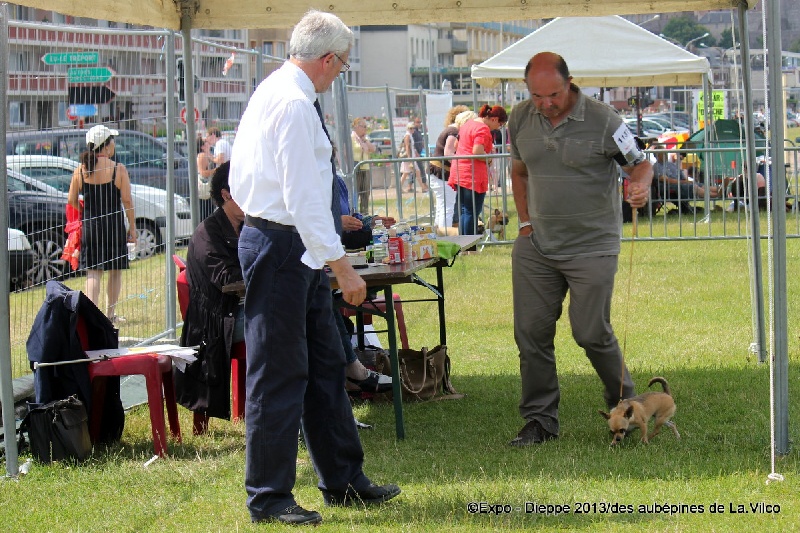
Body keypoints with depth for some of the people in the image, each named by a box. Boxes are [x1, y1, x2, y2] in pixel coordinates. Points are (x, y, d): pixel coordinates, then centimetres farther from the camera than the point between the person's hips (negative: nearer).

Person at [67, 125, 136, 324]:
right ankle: (110, 314, 18)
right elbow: (127, 201, -9)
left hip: (89, 225, 2)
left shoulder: (81, 170, -1)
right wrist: (132, 227, 0)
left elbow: (71, 200, 1)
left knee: (93, 272, 5)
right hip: (113, 224, -2)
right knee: (115, 271, 13)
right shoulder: (118, 169, -10)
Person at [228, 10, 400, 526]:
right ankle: (268, 497, 5)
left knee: (325, 365, 15)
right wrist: (342, 266, -21)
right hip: (282, 245, -11)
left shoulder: (274, 91, 12)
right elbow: (303, 197, -23)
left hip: (297, 250, 11)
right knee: (280, 373, -3)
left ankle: (344, 480, 24)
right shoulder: (295, 104, -19)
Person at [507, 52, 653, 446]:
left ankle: (625, 405, 21)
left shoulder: (602, 121, -13)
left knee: (591, 332, -4)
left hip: (592, 247, -4)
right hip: (535, 247, 5)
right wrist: (525, 221, 9)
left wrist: (641, 185, -27)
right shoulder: (520, 119, 2)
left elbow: (640, 163, -4)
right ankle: (539, 420, 14)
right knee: (531, 332, 3)